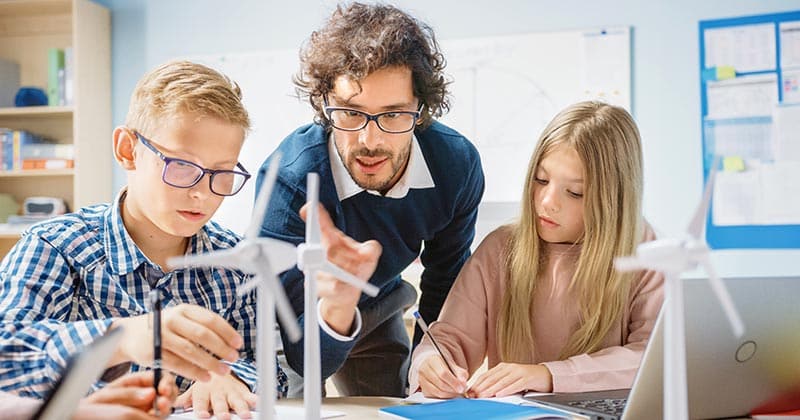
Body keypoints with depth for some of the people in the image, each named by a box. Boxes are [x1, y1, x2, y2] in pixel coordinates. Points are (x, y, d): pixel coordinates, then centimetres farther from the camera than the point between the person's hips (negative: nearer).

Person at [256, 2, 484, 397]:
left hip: (377, 312, 3)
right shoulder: (288, 179, -37)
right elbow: (306, 361, -38)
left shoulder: (457, 163, -25)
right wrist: (337, 308, -57)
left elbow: (445, 283, -4)